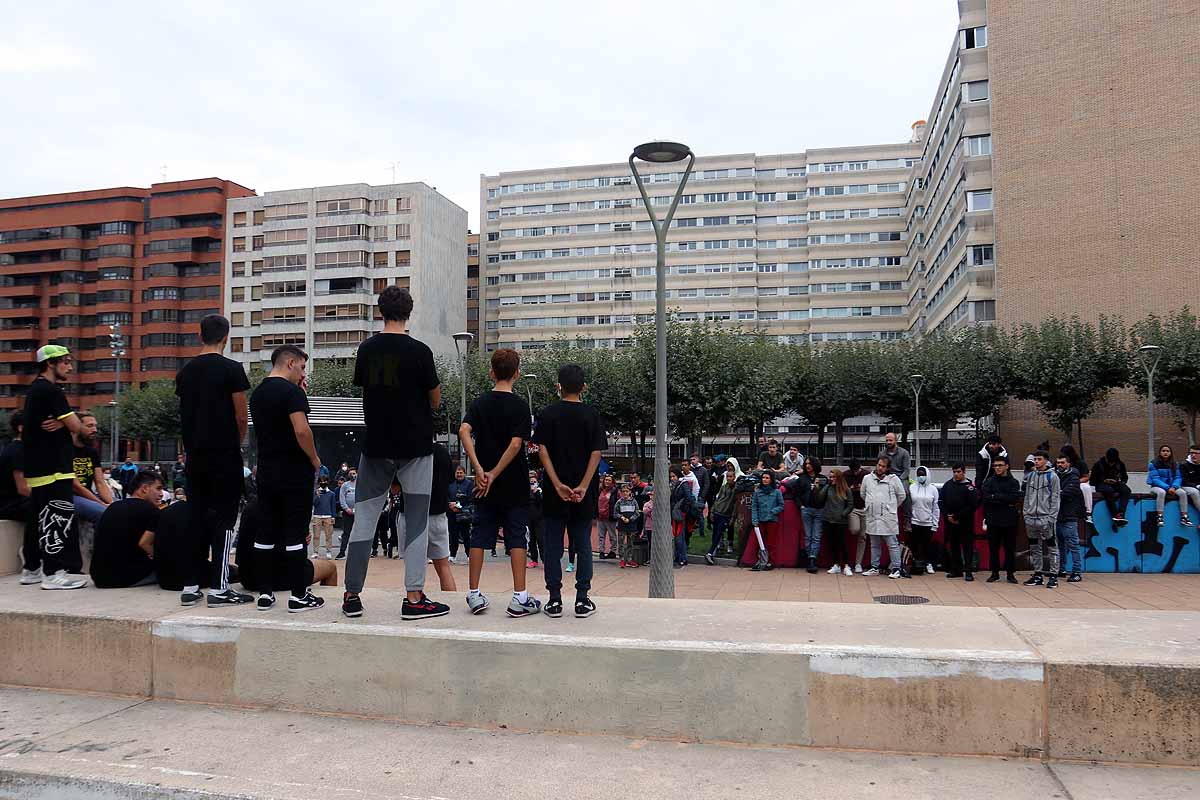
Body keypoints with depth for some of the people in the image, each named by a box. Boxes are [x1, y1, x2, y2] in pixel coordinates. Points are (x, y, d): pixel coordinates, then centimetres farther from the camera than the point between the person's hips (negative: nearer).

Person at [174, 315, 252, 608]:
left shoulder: (185, 372, 9)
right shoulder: (232, 369, -10)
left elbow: (185, 415, 14)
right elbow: (241, 417, -9)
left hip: (195, 454, 6)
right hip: (224, 455, -6)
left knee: (196, 517, 11)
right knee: (223, 520, -2)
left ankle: (191, 586, 13)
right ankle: (218, 588, -2)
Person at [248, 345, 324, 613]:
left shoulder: (257, 393, 13)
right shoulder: (291, 391, -13)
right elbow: (301, 430, -23)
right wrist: (315, 460, -8)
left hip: (266, 471, 8)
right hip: (294, 472, -7)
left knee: (265, 531, 8)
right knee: (295, 533, -3)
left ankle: (265, 593, 13)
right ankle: (298, 596, 1)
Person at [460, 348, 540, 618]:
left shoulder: (479, 403, 4)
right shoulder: (520, 406, -6)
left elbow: (464, 431, -13)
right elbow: (515, 444, -17)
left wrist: (479, 470, -15)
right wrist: (494, 474, -13)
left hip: (485, 485, 3)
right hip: (514, 484, -3)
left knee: (480, 535, 10)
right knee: (516, 537, 1)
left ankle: (474, 595, 11)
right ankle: (519, 598, 0)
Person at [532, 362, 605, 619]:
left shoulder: (547, 414, 1)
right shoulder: (592, 414, 1)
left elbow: (542, 450, -7)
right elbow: (597, 452, -6)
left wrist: (557, 484, -11)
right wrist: (583, 486, -10)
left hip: (554, 491, 0)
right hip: (583, 493, 0)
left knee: (553, 545, 6)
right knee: (583, 545, 8)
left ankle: (554, 599, 6)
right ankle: (582, 599, 7)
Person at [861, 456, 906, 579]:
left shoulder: (894, 479, -3)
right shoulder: (867, 478, 5)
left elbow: (901, 496, 7)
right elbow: (863, 495, 20)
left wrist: (892, 507, 13)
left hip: (888, 517, -4)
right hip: (872, 517, 4)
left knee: (892, 544, -2)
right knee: (874, 545, 14)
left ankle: (896, 568, 3)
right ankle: (874, 567, 22)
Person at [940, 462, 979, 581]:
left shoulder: (969, 486, -7)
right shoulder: (947, 485, 8)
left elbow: (972, 505, -13)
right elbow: (941, 502, 8)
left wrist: (957, 516, -14)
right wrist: (947, 515, -5)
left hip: (965, 523, -5)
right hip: (950, 522, 5)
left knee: (967, 546, -2)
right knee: (953, 546, 10)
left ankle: (969, 571, 0)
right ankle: (956, 570, 18)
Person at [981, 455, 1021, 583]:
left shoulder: (1014, 482, 4)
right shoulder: (989, 481, 4)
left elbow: (1015, 498, -12)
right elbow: (985, 497, -10)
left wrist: (995, 496, -13)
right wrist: (1005, 501, -14)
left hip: (1010, 521, -1)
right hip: (993, 520, 1)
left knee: (1010, 548, 4)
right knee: (993, 548, 6)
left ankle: (1010, 573, 14)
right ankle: (995, 573, 16)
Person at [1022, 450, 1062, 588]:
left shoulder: (1052, 476, -2)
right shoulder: (1030, 476, 13)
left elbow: (1055, 498, -6)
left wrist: (1052, 517, -12)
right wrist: (1026, 514, 8)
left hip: (1046, 518, -5)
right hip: (1031, 518, 5)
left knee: (1051, 548, -2)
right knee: (1035, 548, 10)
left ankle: (1053, 575, 2)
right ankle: (1037, 574, 17)